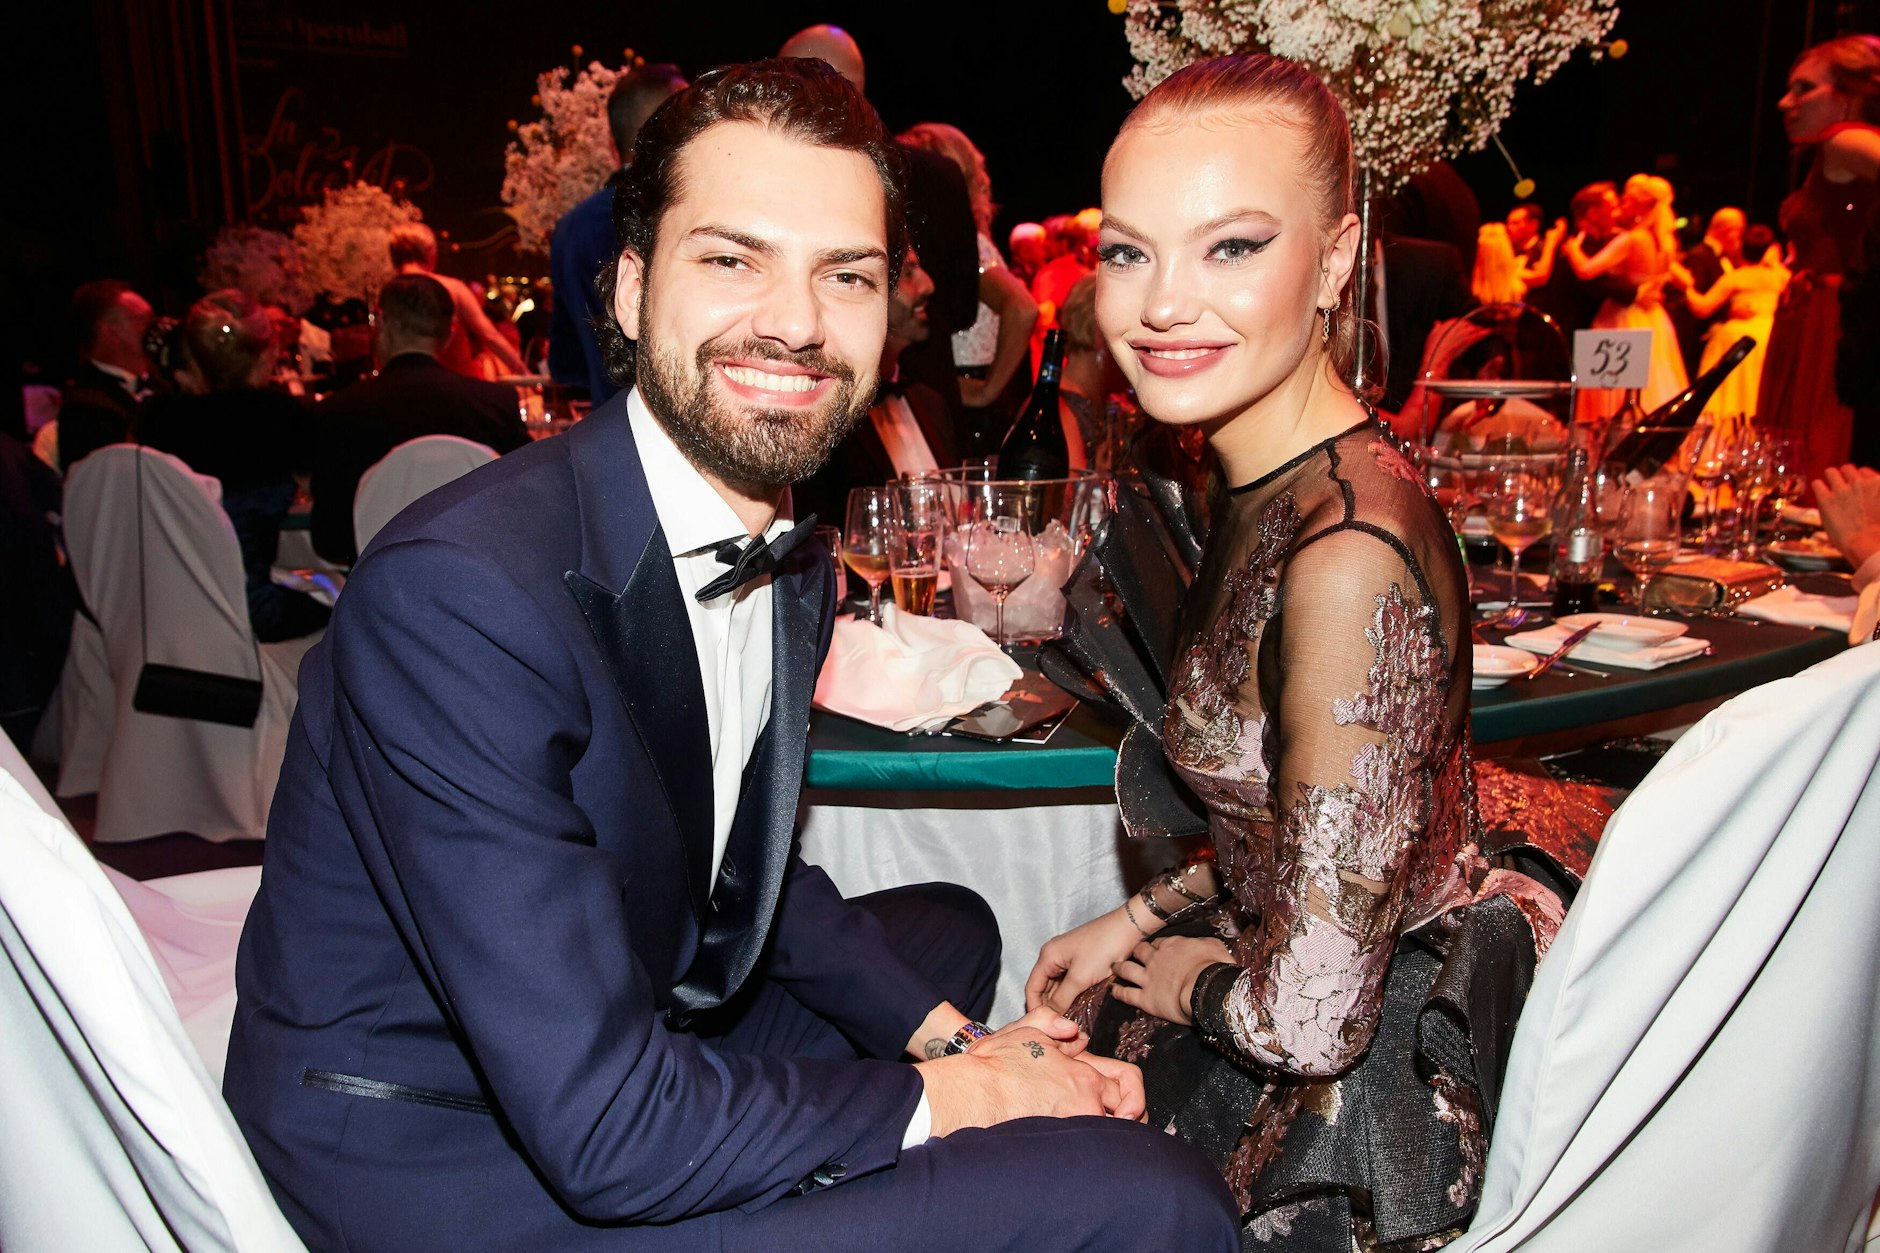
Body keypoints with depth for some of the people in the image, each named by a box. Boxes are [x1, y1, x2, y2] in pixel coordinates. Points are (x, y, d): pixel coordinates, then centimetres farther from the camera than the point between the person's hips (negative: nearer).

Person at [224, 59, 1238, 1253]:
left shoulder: (792, 565, -3)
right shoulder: (457, 593, -29)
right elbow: (601, 1128, -29)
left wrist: (945, 1034, 0)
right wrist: (939, 1098, -15)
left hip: (632, 1043, 8)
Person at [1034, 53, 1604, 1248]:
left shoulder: (1350, 559, -32)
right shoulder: (1276, 482, -3)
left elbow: (1310, 1016, -27)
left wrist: (1183, 982, -8)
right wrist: (1138, 921, 5)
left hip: (1385, 1095, -7)